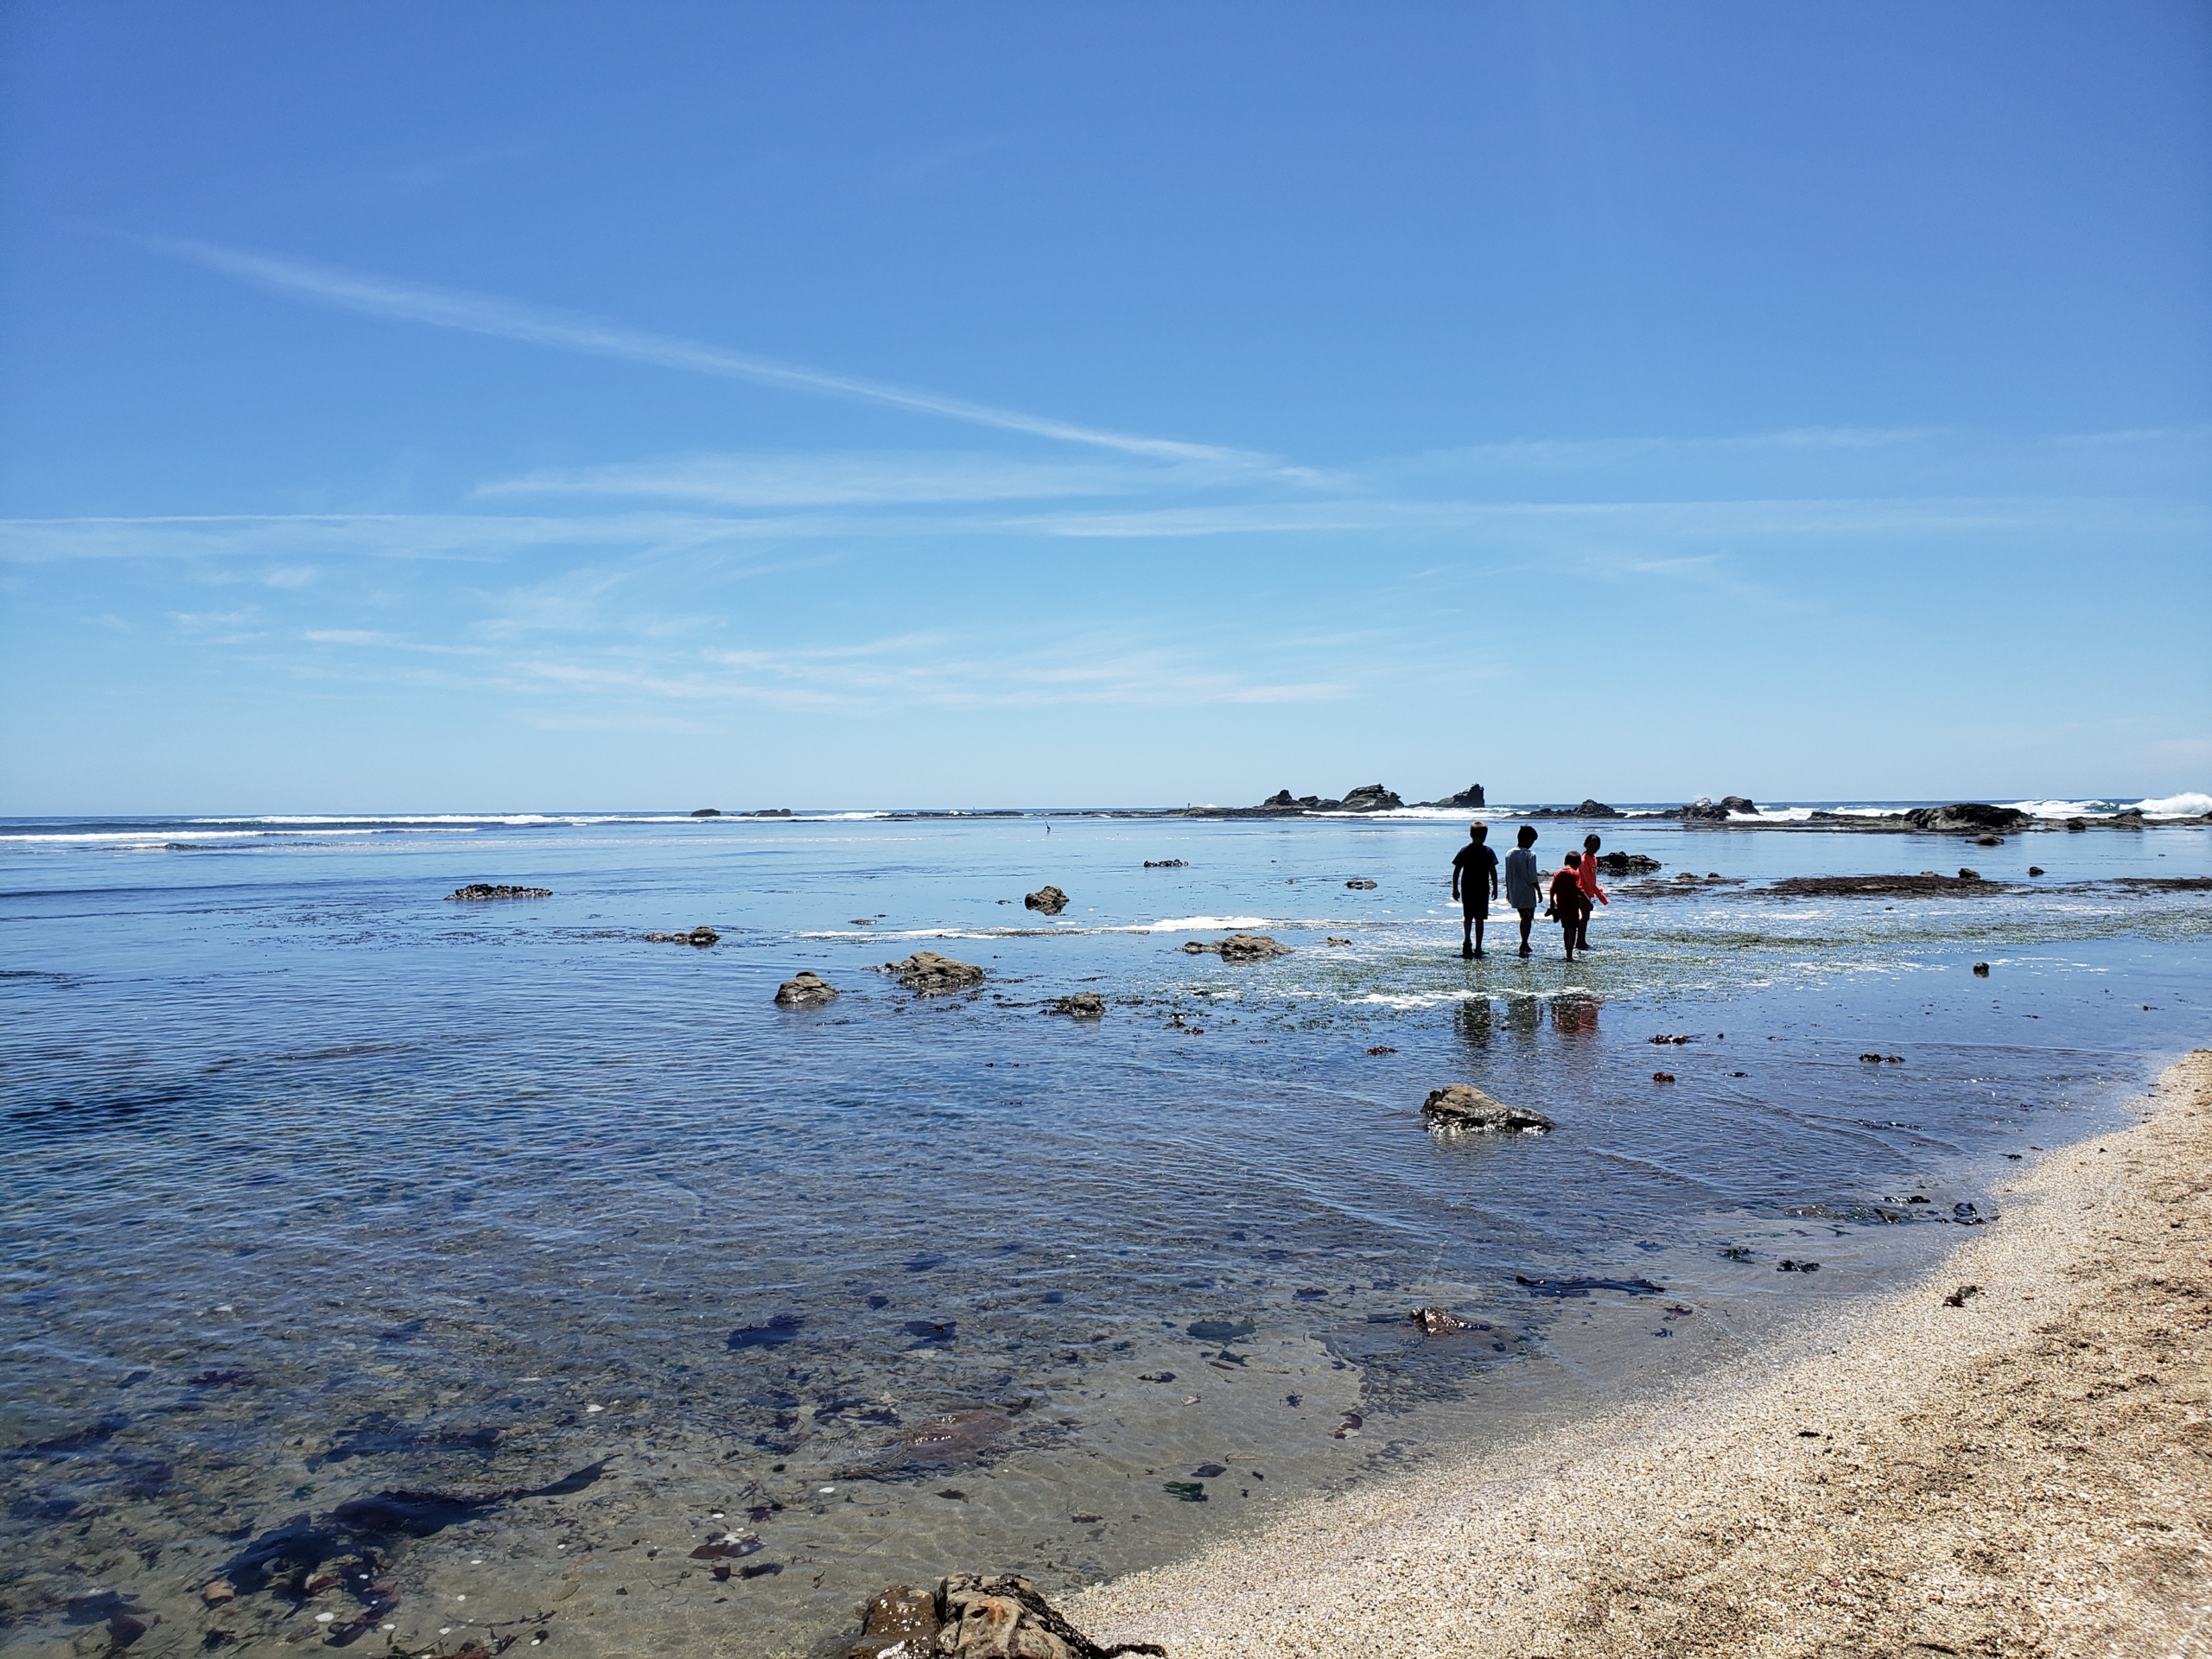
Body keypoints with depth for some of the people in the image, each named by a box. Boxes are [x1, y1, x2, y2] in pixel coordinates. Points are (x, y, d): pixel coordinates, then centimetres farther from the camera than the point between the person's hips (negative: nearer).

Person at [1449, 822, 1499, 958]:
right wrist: (1495, 888, 1)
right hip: (1482, 889, -2)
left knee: (1467, 916, 16)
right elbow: (1493, 871, -8)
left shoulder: (1464, 851, 1)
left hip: (1466, 889, 2)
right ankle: (1478, 948, 4)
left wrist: (1455, 889, 8)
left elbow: (1456, 871, 1)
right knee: (1479, 918, 3)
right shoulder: (1488, 852, -6)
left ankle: (1467, 940, -2)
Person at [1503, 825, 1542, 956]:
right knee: (1527, 919, 3)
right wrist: (1539, 891, -3)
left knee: (1524, 918, 20)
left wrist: (1508, 891, 16)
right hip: (1527, 893, -6)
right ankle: (1523, 946, -1)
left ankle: (1524, 944, 27)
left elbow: (1508, 875, 7)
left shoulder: (1509, 854, 1)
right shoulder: (1530, 856, -16)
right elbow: (1533, 877, -15)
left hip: (1514, 892, 6)